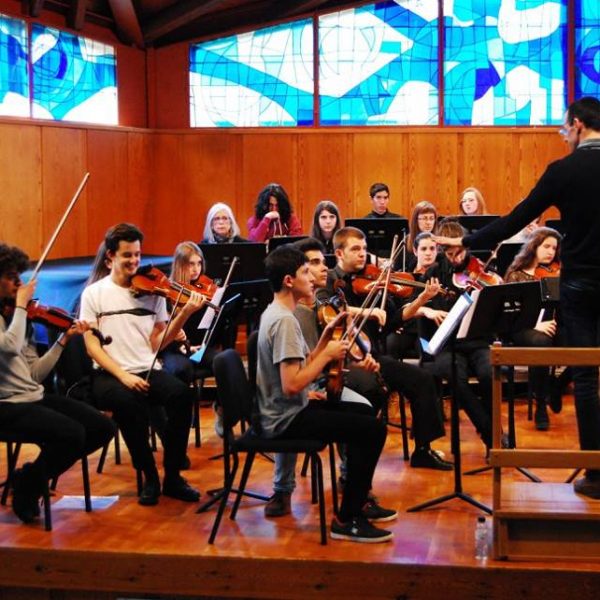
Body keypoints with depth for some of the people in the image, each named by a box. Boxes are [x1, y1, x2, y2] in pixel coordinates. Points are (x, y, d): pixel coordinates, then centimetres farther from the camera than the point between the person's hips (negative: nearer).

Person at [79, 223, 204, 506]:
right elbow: (92, 345, -4)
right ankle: (148, 475, -14)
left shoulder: (152, 292, 9)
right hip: (109, 375, -2)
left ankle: (172, 476, -12)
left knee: (182, 394, -28)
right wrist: (122, 375, -18)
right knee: (129, 402, -36)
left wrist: (185, 313, -11)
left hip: (149, 371, 3)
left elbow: (157, 342, 3)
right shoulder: (94, 294, 3)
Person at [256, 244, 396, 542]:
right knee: (373, 428, -15)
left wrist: (327, 336, 3)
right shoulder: (284, 320, -21)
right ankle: (347, 520, -7)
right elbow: (292, 384, -27)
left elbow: (304, 365, 13)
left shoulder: (277, 313, 11)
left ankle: (358, 501, 28)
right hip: (285, 420, -11)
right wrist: (327, 355, -16)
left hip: (285, 411, 11)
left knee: (362, 413, 22)